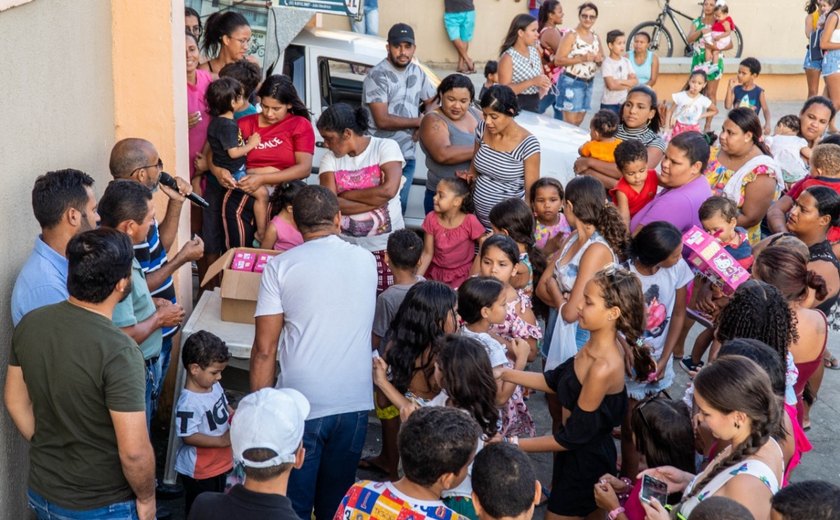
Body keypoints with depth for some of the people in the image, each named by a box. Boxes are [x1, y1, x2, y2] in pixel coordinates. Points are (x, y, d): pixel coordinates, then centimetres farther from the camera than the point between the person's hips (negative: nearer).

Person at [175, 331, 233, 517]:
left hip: (220, 464, 9)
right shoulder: (189, 403, -31)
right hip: (199, 471, -8)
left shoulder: (214, 386, -4)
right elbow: (188, 437, -28)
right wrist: (222, 441, -27)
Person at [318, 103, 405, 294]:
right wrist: (376, 199, -14)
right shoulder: (330, 158, 4)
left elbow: (388, 190, -18)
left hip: (386, 246, -2)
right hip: (345, 247, 2)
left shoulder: (386, 147, -4)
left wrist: (345, 194, -8)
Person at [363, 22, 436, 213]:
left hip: (407, 155, 6)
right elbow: (382, 120, -18)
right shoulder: (378, 76, -13)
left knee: (400, 208, 12)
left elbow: (431, 101, 22)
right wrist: (418, 121, -9)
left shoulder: (417, 73, 9)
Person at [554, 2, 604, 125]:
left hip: (588, 83, 7)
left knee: (579, 121, 12)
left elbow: (602, 60, 22)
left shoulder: (596, 38, 11)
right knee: (570, 122, -7)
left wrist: (599, 59, -4)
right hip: (571, 82, -7)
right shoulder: (571, 35, -9)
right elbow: (558, 60, -17)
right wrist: (582, 58, -24)